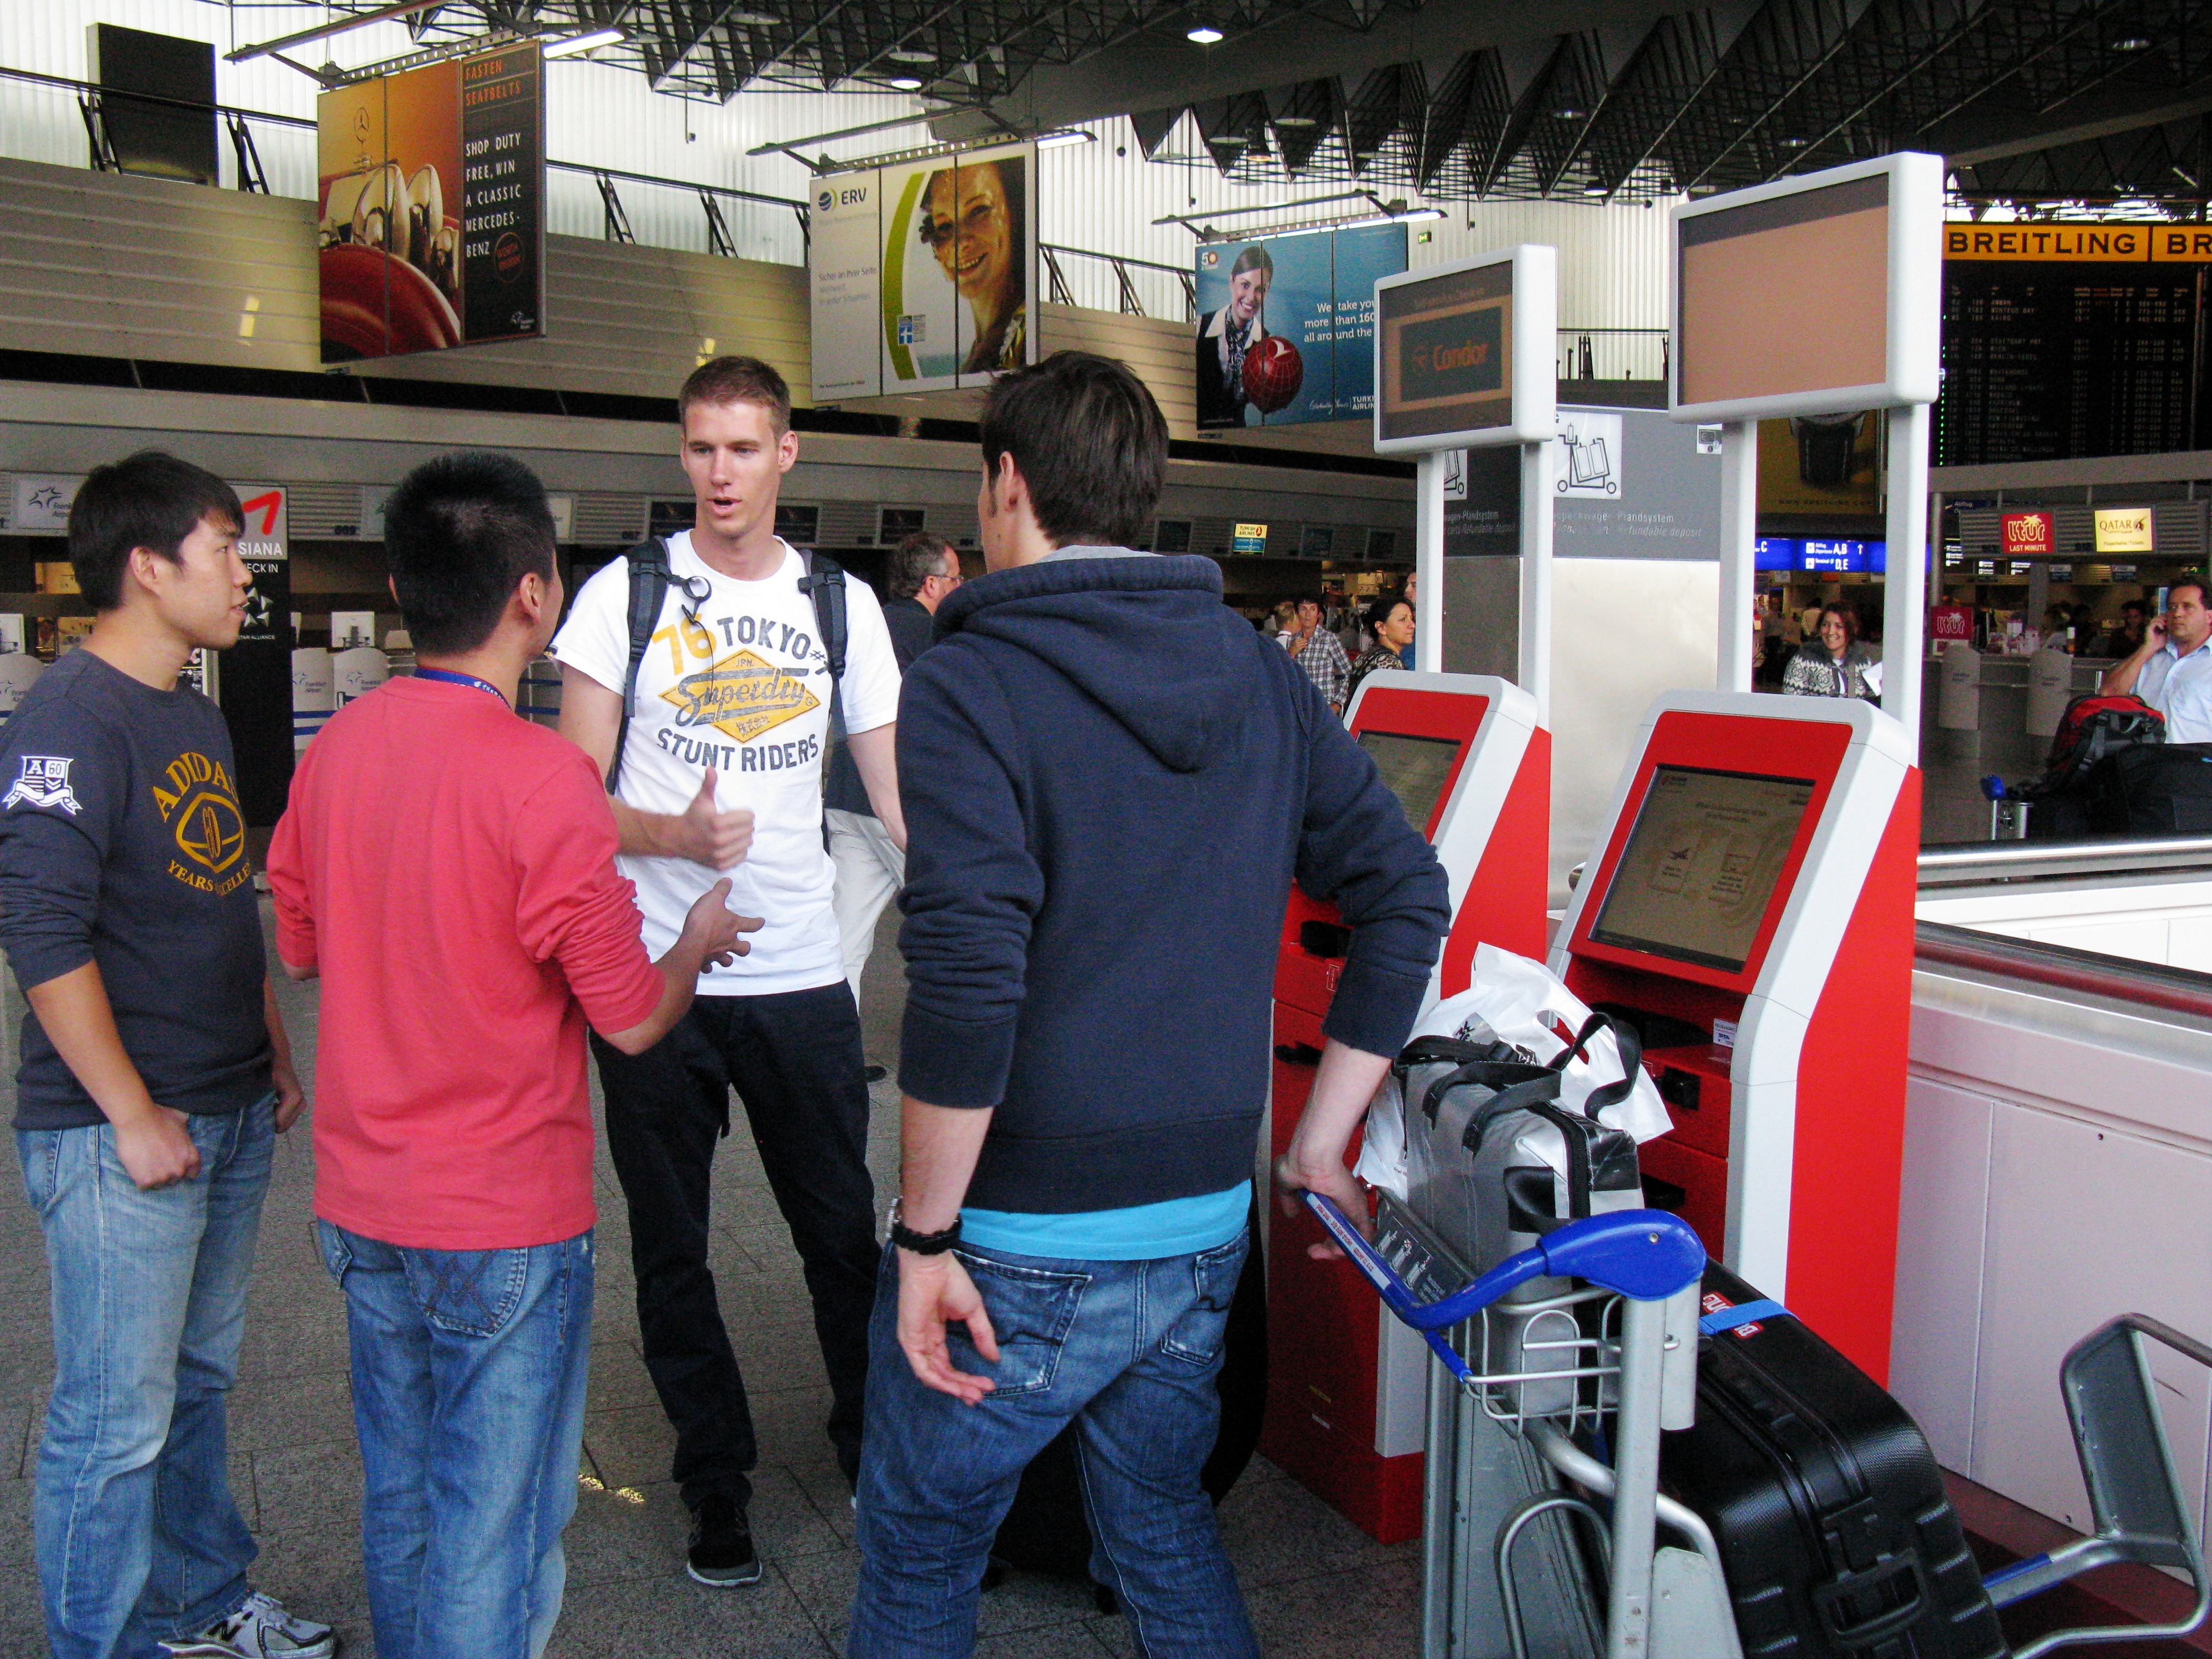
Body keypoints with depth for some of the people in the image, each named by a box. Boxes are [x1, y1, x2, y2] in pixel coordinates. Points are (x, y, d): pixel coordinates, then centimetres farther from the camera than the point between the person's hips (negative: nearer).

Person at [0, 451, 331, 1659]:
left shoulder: (197, 714, 13)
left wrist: (274, 1056, 19)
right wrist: (133, 1115, -18)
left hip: (231, 1117, 9)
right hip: (118, 1135, -9)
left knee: (198, 1382, 20)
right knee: (116, 1422, 2)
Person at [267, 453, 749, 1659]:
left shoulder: (331, 750, -1)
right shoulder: (540, 777, -21)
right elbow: (631, 1020, -15)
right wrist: (698, 939, 4)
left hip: (359, 1208, 7)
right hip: (503, 1225, -7)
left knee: (400, 1502, 22)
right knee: (491, 1536, 6)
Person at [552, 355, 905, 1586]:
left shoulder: (843, 605, 7)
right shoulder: (624, 596, 1)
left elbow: (899, 789, 9)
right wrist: (673, 833, -20)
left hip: (802, 977, 1)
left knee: (845, 1231, 7)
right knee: (673, 1250, 10)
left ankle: (876, 1450, 29)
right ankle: (718, 1483, 27)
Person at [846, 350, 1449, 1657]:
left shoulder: (971, 684, -14)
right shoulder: (1261, 674, 4)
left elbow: (966, 979, -24)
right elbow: (1408, 892, 4)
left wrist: (925, 1236, -13)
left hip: (1027, 1246, -5)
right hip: (1210, 1226, 6)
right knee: (1165, 1523, 25)